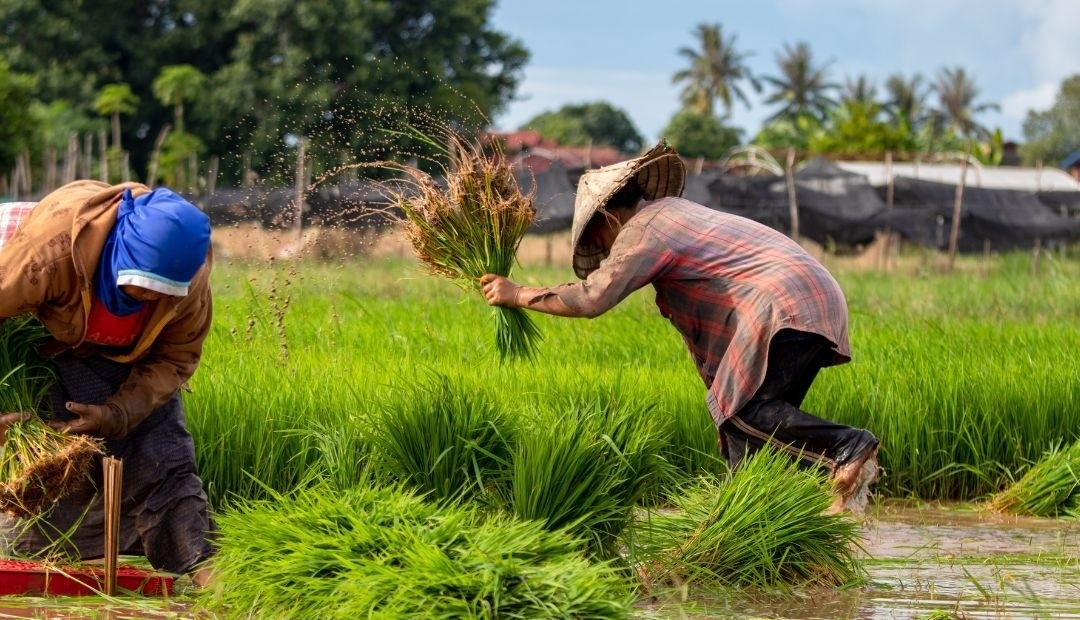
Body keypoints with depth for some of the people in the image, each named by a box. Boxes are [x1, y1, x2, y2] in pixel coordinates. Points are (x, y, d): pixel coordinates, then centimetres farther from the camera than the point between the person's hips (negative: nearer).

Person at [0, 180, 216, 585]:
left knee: (163, 461, -11)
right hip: (52, 350, -2)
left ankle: (204, 573, -17)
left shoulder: (190, 281, -28)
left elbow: (175, 358, -15)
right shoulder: (54, 245, -40)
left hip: (132, 359, 2)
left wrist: (116, 414, -31)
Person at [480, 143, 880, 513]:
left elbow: (592, 299, -12)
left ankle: (848, 450, -29)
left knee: (745, 409, -17)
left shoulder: (642, 232, -3)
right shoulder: (674, 210, 26)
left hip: (783, 306, -10)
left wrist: (516, 295, -3)